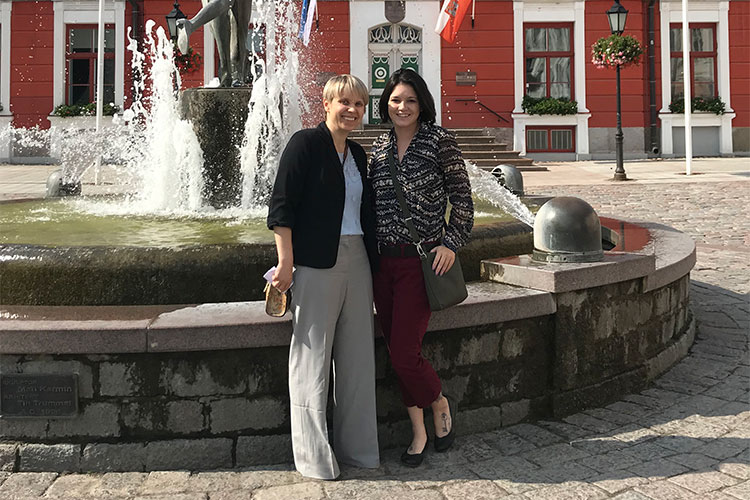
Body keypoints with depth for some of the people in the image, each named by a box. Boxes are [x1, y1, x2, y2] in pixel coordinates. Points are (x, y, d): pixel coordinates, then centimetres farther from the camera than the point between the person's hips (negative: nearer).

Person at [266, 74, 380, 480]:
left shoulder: (357, 154, 18)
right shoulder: (305, 144, -4)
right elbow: (282, 205, -10)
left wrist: (373, 259, 19)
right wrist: (285, 260, -16)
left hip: (357, 260, 7)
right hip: (317, 263, -7)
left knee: (357, 355, 9)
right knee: (313, 356, -2)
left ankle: (356, 446, 20)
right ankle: (312, 455, 8)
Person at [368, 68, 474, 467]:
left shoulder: (439, 141, -3)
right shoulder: (379, 146, 11)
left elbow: (462, 197, -1)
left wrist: (451, 243, -11)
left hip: (421, 259, -5)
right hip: (383, 261, 5)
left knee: (404, 352, -9)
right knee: (397, 352, 7)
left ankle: (440, 403, 22)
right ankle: (418, 432, 22)